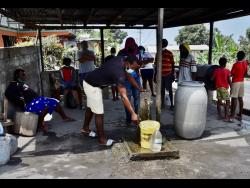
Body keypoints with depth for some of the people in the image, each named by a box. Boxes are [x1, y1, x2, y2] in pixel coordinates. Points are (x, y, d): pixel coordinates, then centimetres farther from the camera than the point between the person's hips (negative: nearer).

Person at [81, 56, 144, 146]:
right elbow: (123, 97, -32)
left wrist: (140, 89, 9)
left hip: (90, 82, 10)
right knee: (99, 113, -1)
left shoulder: (120, 60, -5)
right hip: (92, 86, -10)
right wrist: (133, 114, -30)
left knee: (91, 107, 25)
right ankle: (102, 139, 13)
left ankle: (85, 128, 44)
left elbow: (128, 76, 9)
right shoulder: (119, 73, -31)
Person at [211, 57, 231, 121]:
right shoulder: (227, 71, -8)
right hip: (224, 88, -5)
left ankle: (220, 115, 17)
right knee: (228, 101, 0)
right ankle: (226, 117, -6)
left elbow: (212, 79, 2)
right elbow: (229, 80, -10)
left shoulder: (216, 70, 1)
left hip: (218, 87, 5)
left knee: (219, 101, 12)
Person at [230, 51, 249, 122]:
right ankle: (240, 115, 18)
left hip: (235, 82, -7)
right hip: (242, 82, 7)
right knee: (240, 98, 12)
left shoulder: (235, 64, -17)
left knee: (234, 99, -7)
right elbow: (245, 73, 10)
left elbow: (232, 74, -11)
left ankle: (232, 116, -8)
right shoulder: (245, 63, 2)